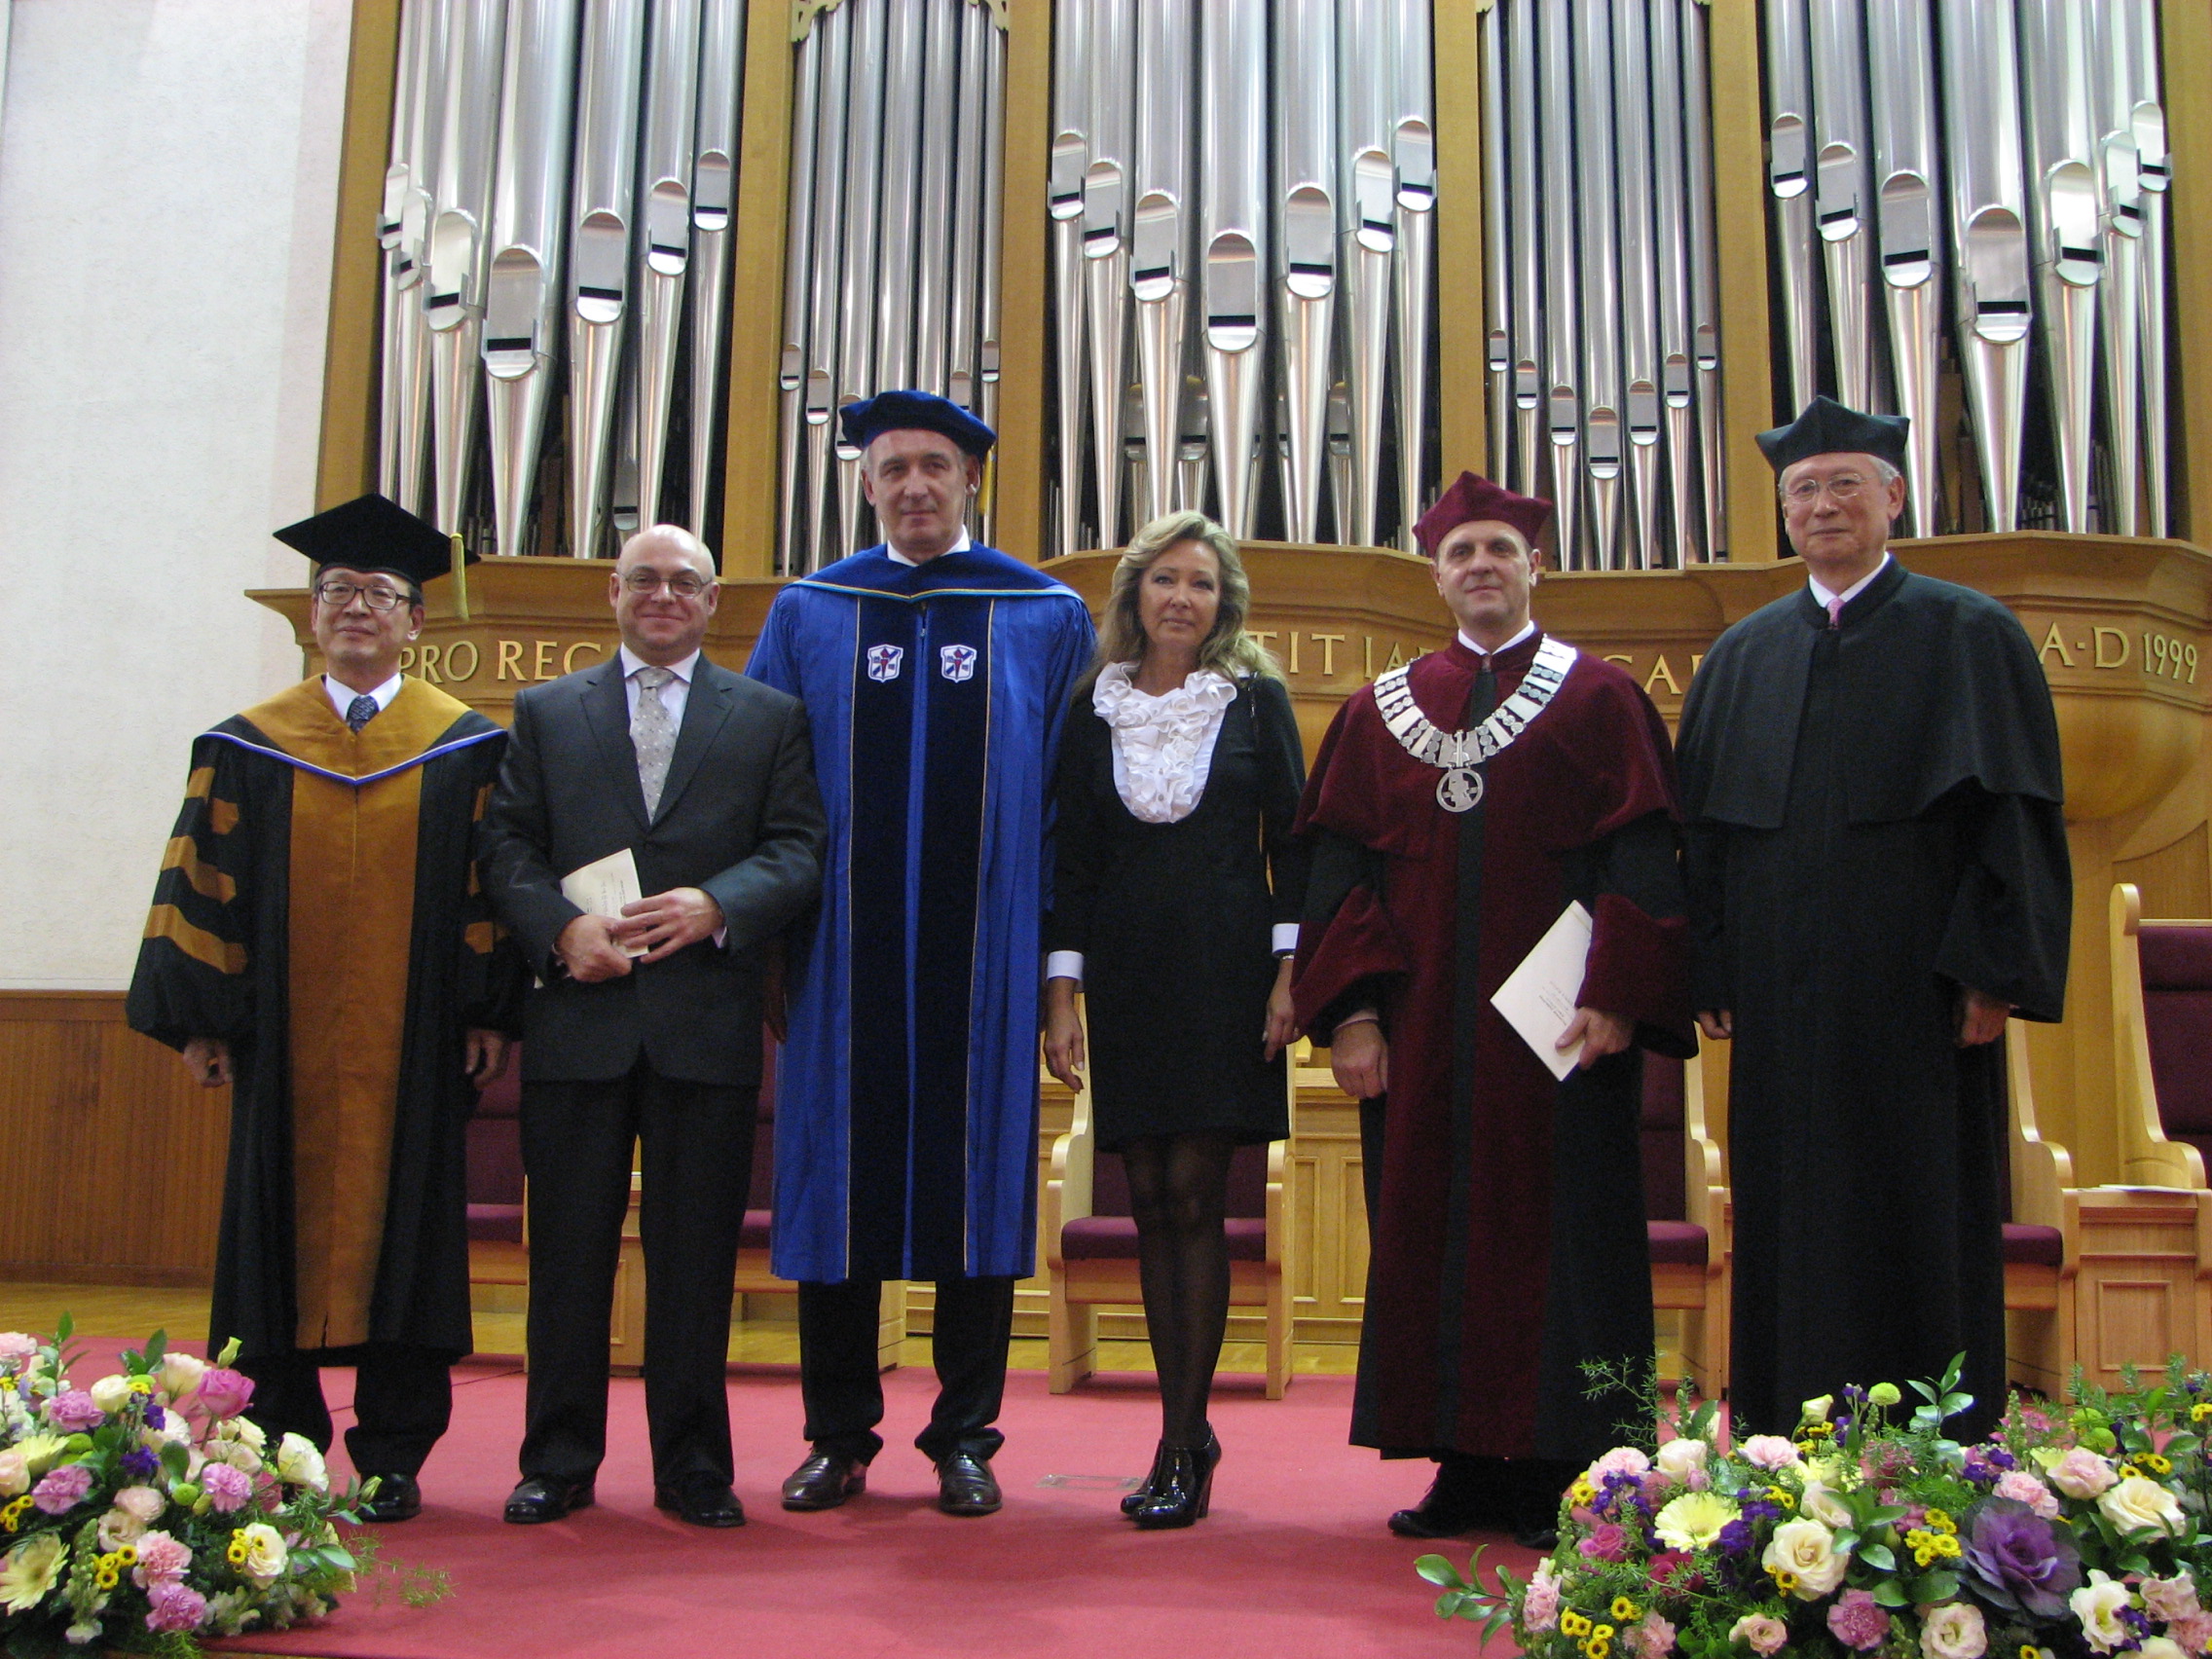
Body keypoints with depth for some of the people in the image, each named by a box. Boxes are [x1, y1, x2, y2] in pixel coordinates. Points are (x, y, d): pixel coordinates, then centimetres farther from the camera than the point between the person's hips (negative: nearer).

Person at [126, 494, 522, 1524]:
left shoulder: (465, 749, 5)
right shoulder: (247, 747, 9)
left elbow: (491, 885, 3)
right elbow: (204, 884, 7)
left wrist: (489, 1013, -5)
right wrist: (199, 1017, -1)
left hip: (414, 1045, -1)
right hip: (283, 1043, 2)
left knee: (404, 1226, 1)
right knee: (277, 1224, 5)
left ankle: (390, 1461, 11)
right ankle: (275, 1456, 17)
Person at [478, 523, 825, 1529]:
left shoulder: (769, 718, 11)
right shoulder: (545, 712, 14)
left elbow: (799, 848, 2)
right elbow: (506, 843, 6)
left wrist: (715, 905, -15)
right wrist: (561, 926, -11)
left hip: (707, 1021, -1)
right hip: (579, 1016, 1)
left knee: (697, 1250, 4)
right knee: (569, 1247, 6)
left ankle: (692, 1466, 15)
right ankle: (559, 1462, 17)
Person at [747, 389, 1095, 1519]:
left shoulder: (1047, 619, 6)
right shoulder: (808, 615, 9)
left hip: (982, 953, -1)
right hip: (844, 953, 1)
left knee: (978, 1178, 4)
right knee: (840, 1178, 5)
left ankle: (965, 1437, 16)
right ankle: (838, 1436, 18)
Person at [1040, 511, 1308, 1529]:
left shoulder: (1255, 699, 4)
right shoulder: (1096, 709, 9)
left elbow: (1292, 841, 3)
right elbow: (1072, 858, 9)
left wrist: (1290, 969, -7)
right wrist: (1062, 993, 2)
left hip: (1224, 974, -3)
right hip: (1127, 977, 3)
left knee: (1193, 1197, -7)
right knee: (1153, 1205, 5)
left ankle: (1180, 1446, 0)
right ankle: (1189, 1432, 17)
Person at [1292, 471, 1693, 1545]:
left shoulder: (1599, 700, 5)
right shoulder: (1379, 712, 13)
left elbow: (1643, 856, -3)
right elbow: (1339, 865, 7)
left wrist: (1615, 997, -15)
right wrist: (1351, 1006, -4)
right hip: (1421, 1030, 3)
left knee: (1557, 1234, -1)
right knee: (1428, 1234, 4)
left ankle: (1560, 1476, 8)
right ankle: (1467, 1468, 13)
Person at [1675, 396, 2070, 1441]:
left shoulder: (1969, 636, 2)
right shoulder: (1742, 656, 13)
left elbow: (2017, 812, -3)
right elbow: (1706, 825, 12)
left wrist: (1992, 971, -11)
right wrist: (1714, 973, 3)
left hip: (1914, 991, -3)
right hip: (1781, 996, 4)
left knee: (1920, 1218, 1)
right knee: (1790, 1226, 6)